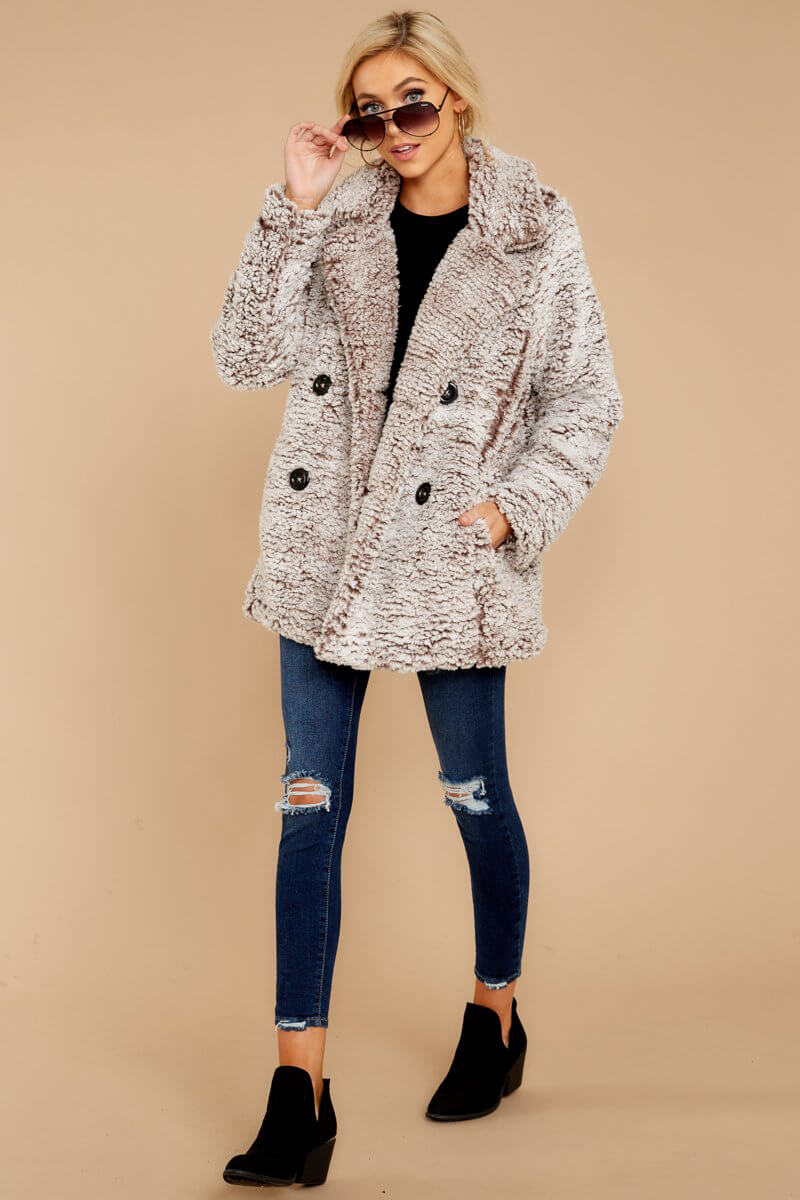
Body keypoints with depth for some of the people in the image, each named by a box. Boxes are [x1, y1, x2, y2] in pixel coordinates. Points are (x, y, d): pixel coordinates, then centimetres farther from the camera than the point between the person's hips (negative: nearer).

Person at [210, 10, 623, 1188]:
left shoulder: (536, 231, -1)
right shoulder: (340, 221, 5)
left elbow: (586, 404, 1)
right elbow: (248, 354, -4)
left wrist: (514, 509, -10)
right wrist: (293, 211, -10)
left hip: (452, 559, -2)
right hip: (325, 552, 3)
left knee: (477, 794, 11)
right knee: (310, 806, 0)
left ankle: (497, 1019, 35)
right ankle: (300, 1091, 6)